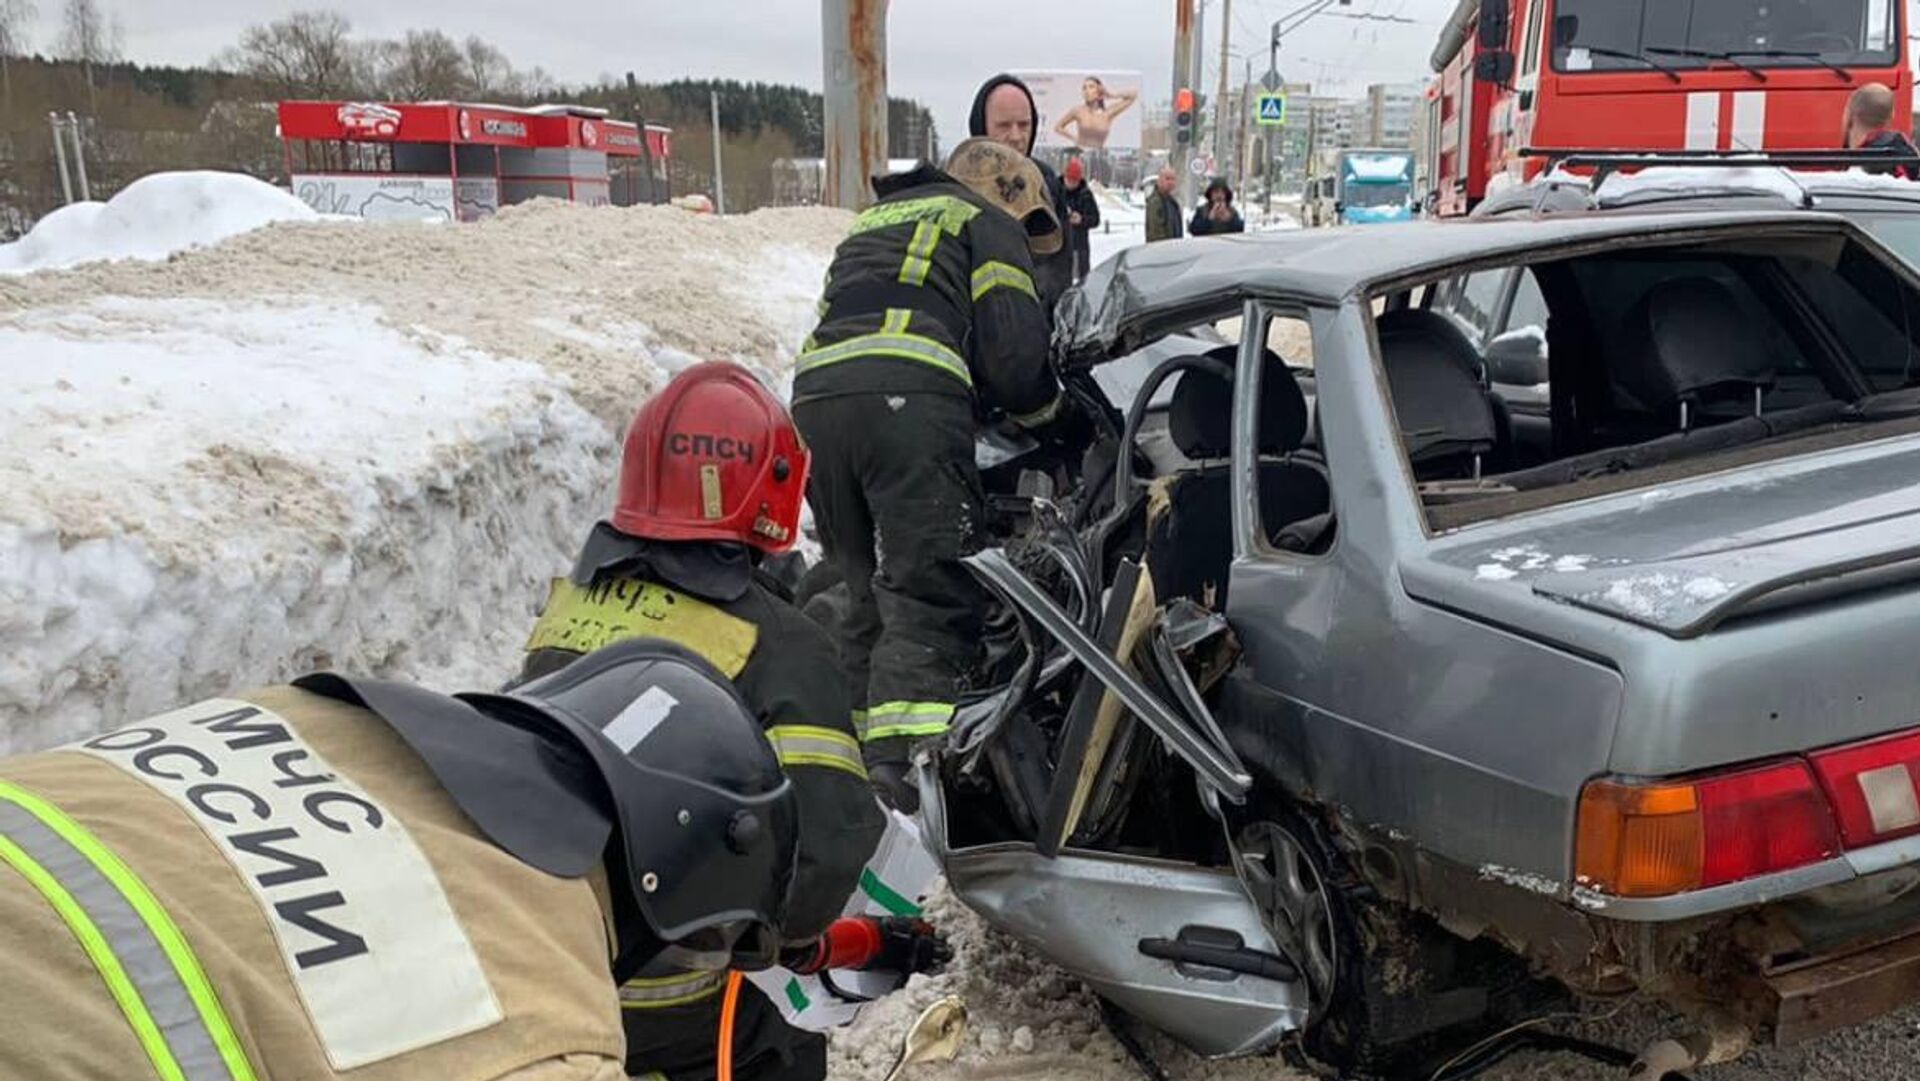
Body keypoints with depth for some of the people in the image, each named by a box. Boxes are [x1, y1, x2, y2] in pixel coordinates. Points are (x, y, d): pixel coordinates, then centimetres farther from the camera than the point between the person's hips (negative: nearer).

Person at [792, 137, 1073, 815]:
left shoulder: (873, 221, 39)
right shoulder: (985, 221, 18)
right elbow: (1013, 345, 2)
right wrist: (1053, 416, 21)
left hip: (814, 393, 7)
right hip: (908, 395, -7)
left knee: (866, 589, 13)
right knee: (930, 589, -11)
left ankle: (865, 741, 10)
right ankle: (907, 756, -24)